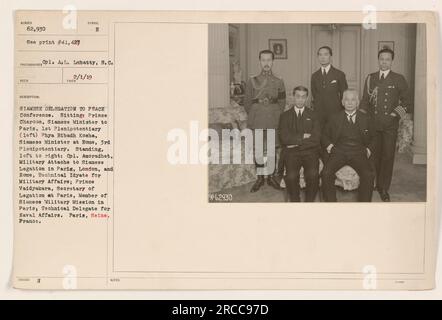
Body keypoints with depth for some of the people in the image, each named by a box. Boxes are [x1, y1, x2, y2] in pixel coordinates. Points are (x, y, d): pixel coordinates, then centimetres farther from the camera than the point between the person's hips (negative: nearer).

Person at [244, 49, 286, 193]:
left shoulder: (279, 82, 7)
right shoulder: (252, 81, 4)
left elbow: (282, 103, 10)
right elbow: (247, 102, 7)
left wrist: (275, 116, 3)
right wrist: (254, 116, 4)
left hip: (273, 122, 1)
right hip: (256, 122, 0)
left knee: (271, 151, 4)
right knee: (258, 151, 2)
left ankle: (270, 176, 17)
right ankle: (260, 178, 14)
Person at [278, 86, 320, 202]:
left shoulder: (313, 115, 15)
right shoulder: (285, 116, 14)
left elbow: (316, 138, 1)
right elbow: (284, 138, -1)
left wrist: (296, 141, -4)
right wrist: (303, 136, -4)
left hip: (309, 151, 0)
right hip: (291, 152, 0)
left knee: (313, 174, -30)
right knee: (291, 176, -29)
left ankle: (309, 200, -9)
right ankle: (295, 201, -6)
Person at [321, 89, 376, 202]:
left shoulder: (366, 119, 13)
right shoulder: (334, 118, 13)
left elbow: (373, 138, 22)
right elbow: (325, 135, 21)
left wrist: (369, 149, 4)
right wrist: (329, 145, 2)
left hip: (359, 153, 0)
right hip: (339, 152, 0)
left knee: (369, 175, -29)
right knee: (326, 173, -28)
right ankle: (330, 202, -14)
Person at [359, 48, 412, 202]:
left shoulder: (399, 79, 3)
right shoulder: (370, 78, 10)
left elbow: (407, 103, 7)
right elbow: (364, 101, 13)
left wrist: (396, 114, -5)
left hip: (390, 125, -1)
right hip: (373, 124, 1)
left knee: (388, 157, -1)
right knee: (374, 156, 2)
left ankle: (384, 189, 8)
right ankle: (373, 185, 17)